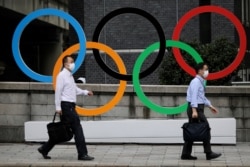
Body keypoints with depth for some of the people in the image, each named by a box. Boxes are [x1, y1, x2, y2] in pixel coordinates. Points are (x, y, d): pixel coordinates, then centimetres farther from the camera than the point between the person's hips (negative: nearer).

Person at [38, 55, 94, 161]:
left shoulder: (70, 76, 19)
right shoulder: (62, 75, -10)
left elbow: (75, 90, 25)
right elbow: (58, 91, -14)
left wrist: (86, 92, 10)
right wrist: (58, 107, -17)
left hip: (71, 106, 10)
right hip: (66, 105, -10)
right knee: (77, 129, -9)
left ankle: (44, 149, 20)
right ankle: (82, 154, -6)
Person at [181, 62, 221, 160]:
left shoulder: (200, 82, 18)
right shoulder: (196, 81, -13)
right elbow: (194, 96, -23)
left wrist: (210, 106, 25)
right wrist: (194, 111, -31)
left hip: (198, 108, 10)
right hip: (196, 108, -10)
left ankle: (186, 154, 10)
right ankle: (208, 153, -3)